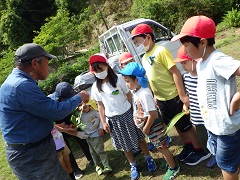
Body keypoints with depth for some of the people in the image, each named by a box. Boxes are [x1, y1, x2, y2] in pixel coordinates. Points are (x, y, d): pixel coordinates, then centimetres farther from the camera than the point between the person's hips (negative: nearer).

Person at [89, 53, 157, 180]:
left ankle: (148, 159, 35)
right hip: (113, 119, 2)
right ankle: (133, 165, 33)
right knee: (125, 144, 14)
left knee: (139, 138, 12)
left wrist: (135, 110, -7)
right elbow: (100, 105, 3)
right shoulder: (95, 87, -3)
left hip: (127, 114, -2)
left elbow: (129, 94, -4)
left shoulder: (118, 78, -9)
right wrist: (103, 122, 1)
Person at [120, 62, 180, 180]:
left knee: (162, 147, 8)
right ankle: (169, 161, 45)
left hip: (153, 125, -9)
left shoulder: (144, 94, -30)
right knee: (159, 147, 24)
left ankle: (174, 168, 27)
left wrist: (146, 129, -17)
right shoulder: (136, 91, 0)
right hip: (147, 124, 9)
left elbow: (153, 114, -28)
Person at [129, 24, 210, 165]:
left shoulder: (160, 51, -17)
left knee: (186, 125, 6)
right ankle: (188, 146, 41)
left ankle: (199, 151, 24)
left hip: (173, 97, -8)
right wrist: (155, 95, 16)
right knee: (177, 125, 22)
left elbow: (175, 72, -20)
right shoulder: (144, 58, 7)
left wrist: (182, 95, -22)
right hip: (161, 99, 8)